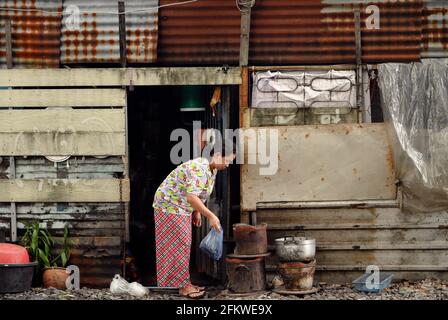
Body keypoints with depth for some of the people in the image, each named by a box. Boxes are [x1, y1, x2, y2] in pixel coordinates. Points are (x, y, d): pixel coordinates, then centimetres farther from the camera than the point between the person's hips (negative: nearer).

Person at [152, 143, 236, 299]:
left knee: (183, 246, 11)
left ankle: (184, 283, 16)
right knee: (177, 246, -7)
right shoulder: (198, 169, -29)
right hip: (170, 206, -10)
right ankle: (183, 286, -3)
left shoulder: (211, 169, 3)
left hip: (182, 208, 10)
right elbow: (191, 197, -38)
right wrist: (210, 216, -35)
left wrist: (197, 212, 14)